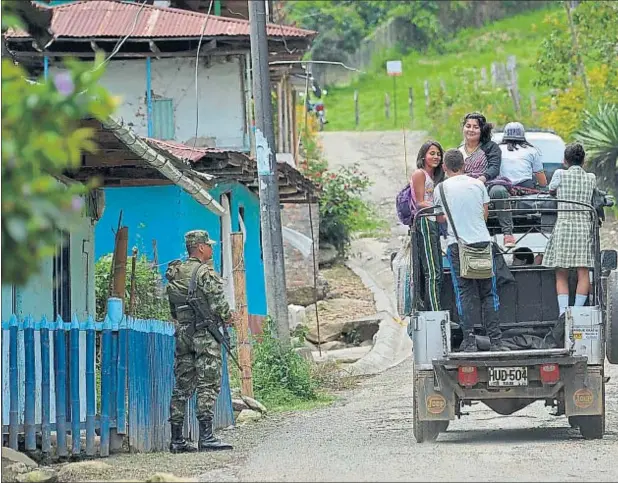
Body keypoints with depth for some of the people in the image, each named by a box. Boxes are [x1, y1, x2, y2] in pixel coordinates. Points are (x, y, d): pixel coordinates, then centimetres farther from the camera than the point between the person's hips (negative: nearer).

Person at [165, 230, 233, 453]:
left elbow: (173, 309, 15)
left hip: (182, 332, 7)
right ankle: (206, 437, -15)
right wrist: (227, 317, 4)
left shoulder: (175, 273, 12)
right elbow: (218, 304, -15)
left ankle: (177, 439, 11)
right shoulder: (205, 273, -12)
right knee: (208, 385, -8)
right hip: (204, 334, -7)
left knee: (182, 386, 10)